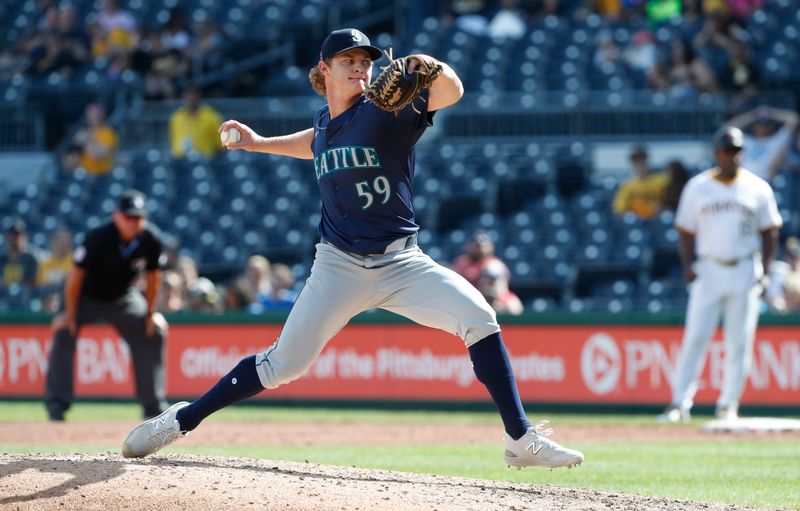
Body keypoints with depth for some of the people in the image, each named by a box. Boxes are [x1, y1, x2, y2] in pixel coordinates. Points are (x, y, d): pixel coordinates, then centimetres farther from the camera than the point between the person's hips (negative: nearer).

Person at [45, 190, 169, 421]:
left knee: (153, 334, 2)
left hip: (123, 298, 4)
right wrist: (69, 315, -23)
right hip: (87, 296, -4)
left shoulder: (151, 239, -21)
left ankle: (154, 407, 16)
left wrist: (150, 313, 1)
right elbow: (76, 275, -25)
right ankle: (56, 404, -23)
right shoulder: (98, 238, -32)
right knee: (64, 333, -25)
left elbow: (152, 277, -5)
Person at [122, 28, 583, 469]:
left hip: (401, 263, -2)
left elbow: (451, 93, -26)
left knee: (477, 316, -23)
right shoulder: (326, 121, 6)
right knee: (284, 364, -1)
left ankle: (522, 440, -17)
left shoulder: (384, 111, -8)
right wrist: (259, 143, 30)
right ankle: (180, 421, 15)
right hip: (339, 266, 2)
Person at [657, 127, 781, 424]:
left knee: (739, 341, 1)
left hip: (745, 271, 0)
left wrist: (763, 270, -3)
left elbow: (769, 232, 9)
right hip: (708, 270, 0)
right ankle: (680, 403, -5)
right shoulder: (697, 187, 6)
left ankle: (729, 404, 9)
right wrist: (688, 265, -5)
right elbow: (686, 231, 10)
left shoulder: (757, 188, 5)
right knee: (695, 336, -6)